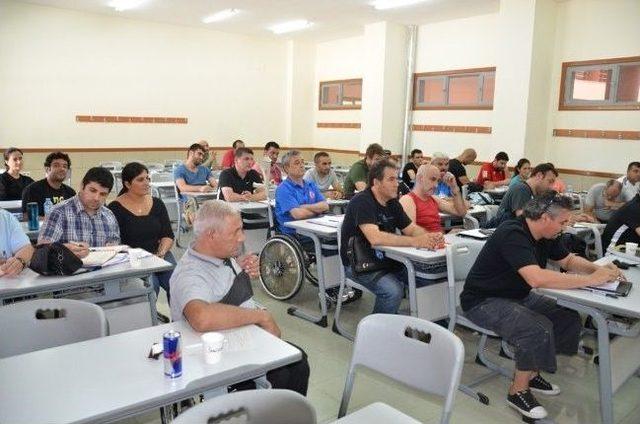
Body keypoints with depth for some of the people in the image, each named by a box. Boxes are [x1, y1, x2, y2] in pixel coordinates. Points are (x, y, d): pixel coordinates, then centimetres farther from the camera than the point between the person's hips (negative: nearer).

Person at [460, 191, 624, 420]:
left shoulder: (546, 236, 1)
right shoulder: (513, 234, -28)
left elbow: (569, 260, 16)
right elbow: (537, 278, -40)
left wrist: (598, 268, -5)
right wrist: (590, 280, -31)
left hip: (517, 296, 10)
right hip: (483, 302, -9)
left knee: (569, 318, 0)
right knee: (538, 329, -28)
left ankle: (531, 373, 14)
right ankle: (518, 390, -6)